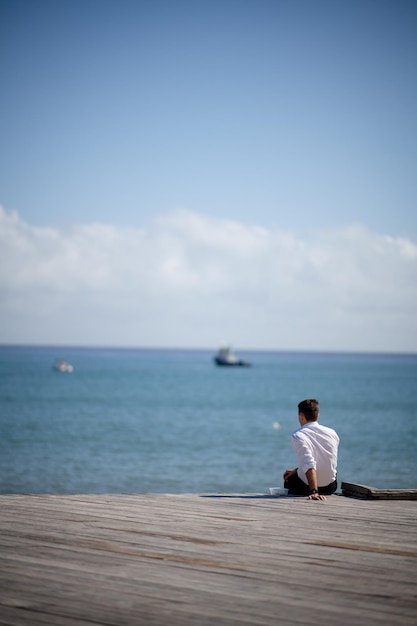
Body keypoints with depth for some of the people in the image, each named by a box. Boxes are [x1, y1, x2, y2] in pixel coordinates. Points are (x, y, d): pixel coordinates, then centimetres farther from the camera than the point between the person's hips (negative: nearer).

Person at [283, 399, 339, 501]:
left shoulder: (298, 436, -16)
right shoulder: (332, 433, 1)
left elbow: (309, 465, -28)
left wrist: (314, 492, -31)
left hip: (307, 488, -5)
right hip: (331, 487, 5)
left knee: (288, 479, 29)